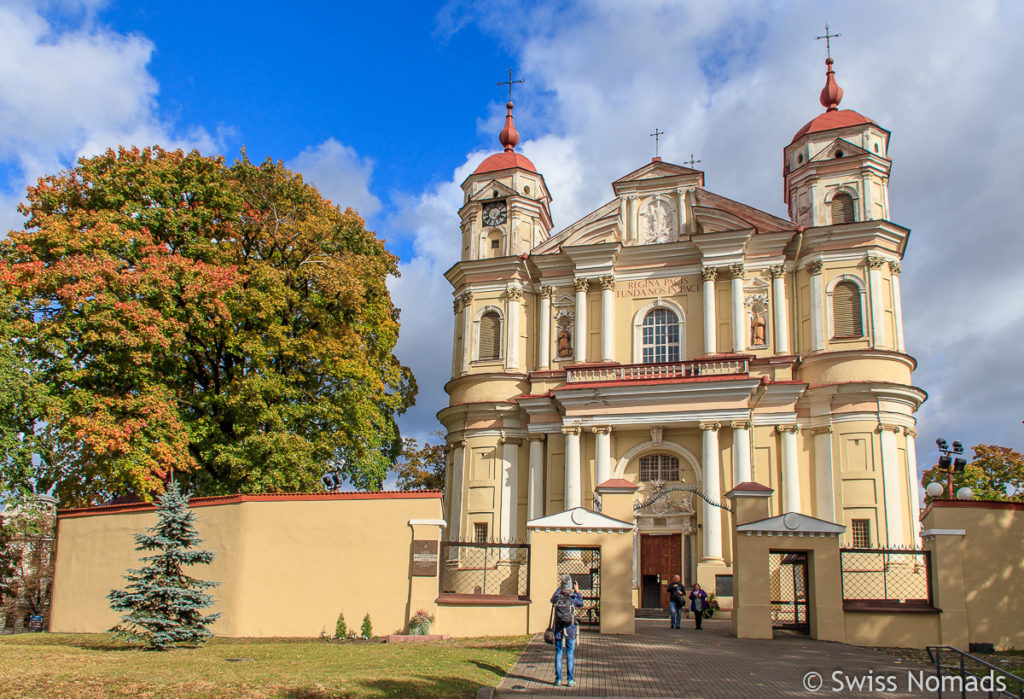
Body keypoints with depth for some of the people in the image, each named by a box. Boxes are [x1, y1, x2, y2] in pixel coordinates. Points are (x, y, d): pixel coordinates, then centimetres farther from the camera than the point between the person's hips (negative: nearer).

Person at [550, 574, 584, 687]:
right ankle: (570, 679, 2)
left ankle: (558, 678, 11)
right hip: (570, 630, -2)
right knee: (570, 654, 3)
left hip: (558, 629, 2)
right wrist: (577, 592, 19)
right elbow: (581, 603, 11)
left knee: (558, 653, 9)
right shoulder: (573, 599, -11)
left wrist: (559, 587, 26)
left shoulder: (557, 598, -5)